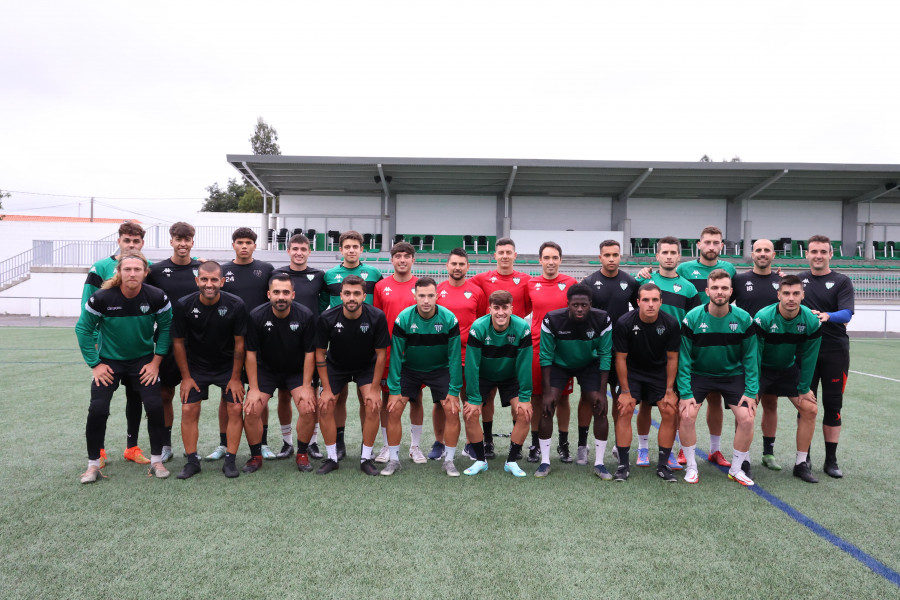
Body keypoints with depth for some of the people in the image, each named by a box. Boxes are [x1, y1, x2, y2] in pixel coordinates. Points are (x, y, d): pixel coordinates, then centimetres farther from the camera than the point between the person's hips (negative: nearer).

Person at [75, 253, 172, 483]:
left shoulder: (157, 297, -15)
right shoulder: (101, 298, -18)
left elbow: (166, 328, -3)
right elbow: (83, 329, -6)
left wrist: (156, 361, -7)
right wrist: (95, 364, -7)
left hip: (143, 361, 1)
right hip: (109, 361, 0)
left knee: (155, 407, -10)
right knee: (97, 409, -10)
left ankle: (156, 461, 7)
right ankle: (93, 465, 11)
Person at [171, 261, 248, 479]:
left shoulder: (235, 305, -18)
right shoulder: (184, 305, -14)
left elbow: (239, 344, -10)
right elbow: (178, 342, -4)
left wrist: (235, 378, -8)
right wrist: (186, 377, -3)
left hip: (228, 365, -1)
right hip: (196, 365, 1)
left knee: (235, 408, -7)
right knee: (189, 410, -5)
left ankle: (230, 461, 5)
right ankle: (192, 461, 9)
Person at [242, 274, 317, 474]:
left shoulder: (305, 316, -18)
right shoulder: (256, 316, -19)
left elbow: (309, 353, -12)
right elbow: (250, 353, -12)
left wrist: (306, 387, -13)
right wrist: (254, 389, -13)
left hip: (297, 371, 0)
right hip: (265, 369, 1)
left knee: (309, 408, -17)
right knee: (251, 411, -12)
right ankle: (256, 456, 11)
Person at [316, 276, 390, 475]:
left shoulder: (377, 317, -25)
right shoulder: (327, 318, -23)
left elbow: (381, 353, -15)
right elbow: (320, 353, -12)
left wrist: (374, 389, -15)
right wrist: (326, 389, -13)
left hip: (366, 366, -1)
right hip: (336, 365, 1)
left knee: (372, 406, -16)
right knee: (325, 407, -10)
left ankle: (366, 458, 0)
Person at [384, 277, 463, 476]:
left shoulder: (449, 319, -20)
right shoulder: (403, 319, -20)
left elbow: (455, 356, -12)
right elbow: (396, 355, -12)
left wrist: (454, 390, -13)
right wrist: (395, 389, -14)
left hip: (440, 369, 0)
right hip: (409, 369, 0)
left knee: (452, 410, -11)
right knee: (393, 409, -10)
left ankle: (449, 460, 8)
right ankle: (394, 460, 8)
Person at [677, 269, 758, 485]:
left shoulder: (744, 319, -11)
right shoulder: (692, 318, -16)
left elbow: (750, 358, -4)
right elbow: (684, 358, -13)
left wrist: (751, 392, -10)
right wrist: (685, 393, -17)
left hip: (733, 374, 2)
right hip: (699, 374, -1)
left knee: (747, 418, -11)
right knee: (687, 415, -17)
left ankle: (736, 469, 12)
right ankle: (691, 467, 6)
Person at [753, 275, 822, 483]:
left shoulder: (812, 321, -16)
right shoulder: (763, 318, -27)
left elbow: (808, 358, -6)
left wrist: (804, 388, -4)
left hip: (789, 369, 3)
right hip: (763, 368, -3)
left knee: (810, 409, -5)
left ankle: (801, 464, 7)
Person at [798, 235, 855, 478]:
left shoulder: (842, 281, 1)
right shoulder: (798, 279, 8)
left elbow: (846, 315, -11)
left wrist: (828, 316, -33)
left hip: (835, 351, -1)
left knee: (833, 405, 3)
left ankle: (831, 460, 14)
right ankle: (804, 458, 15)